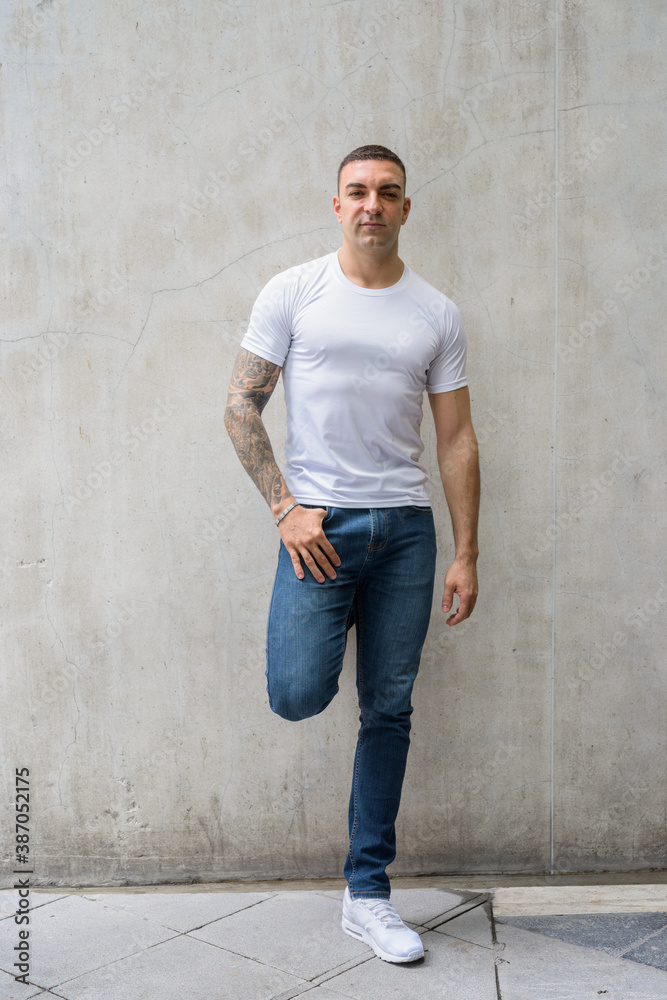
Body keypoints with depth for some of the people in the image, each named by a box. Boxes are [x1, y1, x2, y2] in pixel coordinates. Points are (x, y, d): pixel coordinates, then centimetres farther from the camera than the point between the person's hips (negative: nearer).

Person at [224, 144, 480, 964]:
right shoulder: (292, 294, 1)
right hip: (318, 523, -2)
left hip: (406, 527, 3)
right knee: (298, 695, -18)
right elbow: (241, 409, 0)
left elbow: (456, 440, 8)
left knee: (388, 711, 6)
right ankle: (319, 650, 22)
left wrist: (466, 554, 3)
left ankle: (367, 893, 19)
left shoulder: (437, 315, 8)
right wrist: (286, 509, -10)